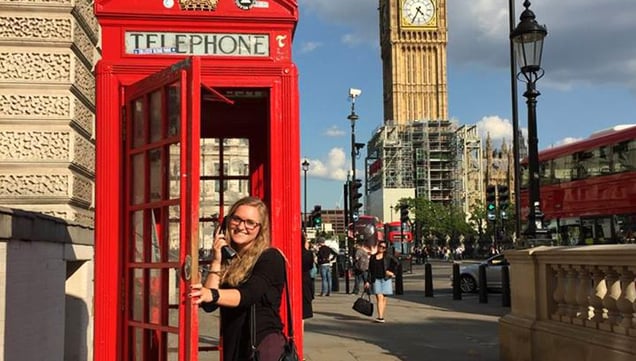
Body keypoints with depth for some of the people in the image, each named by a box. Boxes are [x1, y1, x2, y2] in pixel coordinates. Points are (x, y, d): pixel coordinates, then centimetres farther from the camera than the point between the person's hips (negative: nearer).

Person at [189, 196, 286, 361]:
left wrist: (212, 295, -42)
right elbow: (209, 305, -2)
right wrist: (217, 261, -7)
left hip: (264, 345, -6)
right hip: (232, 346, 6)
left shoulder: (270, 258, -8)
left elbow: (248, 294, -26)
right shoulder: (225, 259, 8)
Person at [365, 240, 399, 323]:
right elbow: (370, 270, 10)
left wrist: (392, 272, -4)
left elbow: (396, 263, 0)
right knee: (379, 297, -11)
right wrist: (368, 281, 6)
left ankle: (381, 316, 16)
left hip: (385, 279, 0)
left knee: (384, 298, 5)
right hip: (376, 279, 0)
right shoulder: (373, 257, 10)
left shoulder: (388, 256, 4)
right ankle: (380, 317, -17)